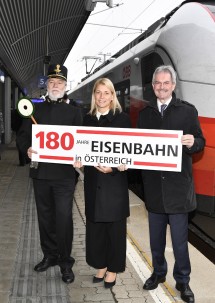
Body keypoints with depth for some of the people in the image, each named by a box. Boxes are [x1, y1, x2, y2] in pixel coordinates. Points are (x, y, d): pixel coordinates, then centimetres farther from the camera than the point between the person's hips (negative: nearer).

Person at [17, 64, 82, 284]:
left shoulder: (73, 111, 5)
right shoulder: (35, 109, 11)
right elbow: (23, 134, 9)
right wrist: (27, 148, -12)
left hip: (64, 173, -3)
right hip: (40, 172, 3)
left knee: (64, 218, -3)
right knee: (45, 216, 13)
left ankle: (65, 262, 13)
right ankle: (49, 255, 30)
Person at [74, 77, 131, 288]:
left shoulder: (122, 118, -3)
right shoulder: (87, 119, 9)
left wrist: (112, 168, -20)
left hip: (115, 180, -3)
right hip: (93, 181, 4)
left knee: (115, 226, 6)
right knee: (95, 225, 9)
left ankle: (113, 268, 22)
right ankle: (100, 265, 26)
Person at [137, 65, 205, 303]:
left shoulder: (187, 110, -1)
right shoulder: (144, 113, 9)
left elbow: (199, 142, -2)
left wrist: (192, 142, -23)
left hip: (177, 184, -3)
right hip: (153, 184, 3)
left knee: (179, 238, 4)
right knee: (156, 236, 17)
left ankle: (182, 281, 24)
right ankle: (158, 272, 36)